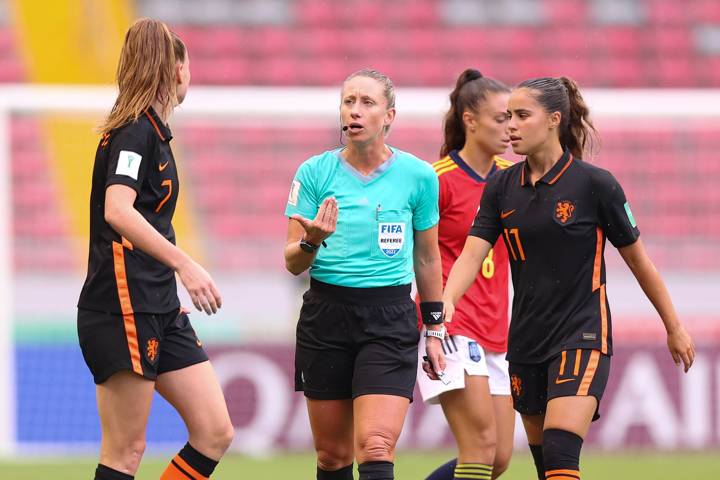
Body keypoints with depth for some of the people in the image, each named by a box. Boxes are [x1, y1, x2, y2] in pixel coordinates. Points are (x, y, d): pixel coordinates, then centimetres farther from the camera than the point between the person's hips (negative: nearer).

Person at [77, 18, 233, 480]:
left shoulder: (151, 131, 17)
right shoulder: (135, 132, -11)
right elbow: (117, 211, -27)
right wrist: (184, 264, -34)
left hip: (161, 311, 10)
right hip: (123, 308, -10)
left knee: (215, 432, 2)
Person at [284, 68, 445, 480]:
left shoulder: (419, 176, -1)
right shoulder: (315, 172, -1)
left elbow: (427, 259, 11)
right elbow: (293, 263, 0)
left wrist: (435, 330, 13)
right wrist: (312, 241, -22)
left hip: (391, 321, -1)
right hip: (325, 317, 2)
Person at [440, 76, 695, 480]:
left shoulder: (594, 183, -9)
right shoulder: (502, 187, 5)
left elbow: (637, 258, 0)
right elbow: (472, 254, -6)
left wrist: (674, 328, 7)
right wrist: (445, 303, -26)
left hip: (582, 337, -6)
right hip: (527, 340, 6)